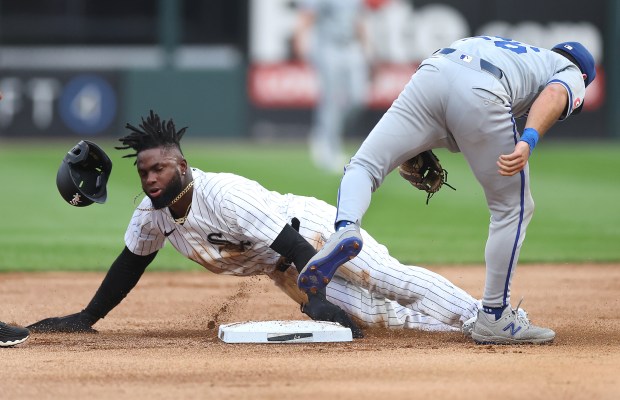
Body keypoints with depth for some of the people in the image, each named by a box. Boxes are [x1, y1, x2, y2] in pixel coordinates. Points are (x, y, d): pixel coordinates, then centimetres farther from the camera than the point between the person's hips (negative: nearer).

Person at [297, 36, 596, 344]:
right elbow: (553, 95, 3)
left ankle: (346, 227, -25)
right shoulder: (572, 75, 29)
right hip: (481, 95, -4)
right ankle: (493, 317, 13)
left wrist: (418, 149, 28)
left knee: (363, 166, 8)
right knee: (513, 208, 13)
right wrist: (528, 141, -14)